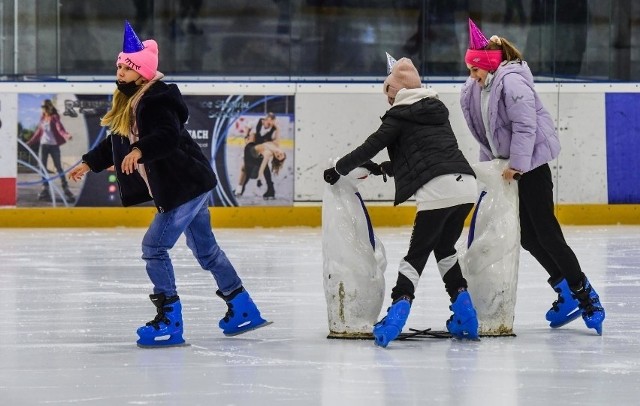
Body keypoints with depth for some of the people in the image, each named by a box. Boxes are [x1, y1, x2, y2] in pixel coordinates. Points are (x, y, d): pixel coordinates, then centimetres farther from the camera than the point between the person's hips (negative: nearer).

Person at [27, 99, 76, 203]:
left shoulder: (54, 118, -6)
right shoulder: (42, 118, 10)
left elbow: (60, 128, -21)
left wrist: (66, 135, -41)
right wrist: (30, 142, 25)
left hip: (53, 145, -6)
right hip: (43, 145, 6)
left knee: (59, 167, -6)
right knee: (43, 167, 4)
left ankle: (66, 189, -6)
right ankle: (45, 190, 8)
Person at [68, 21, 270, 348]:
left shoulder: (157, 100, -19)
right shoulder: (128, 104, 11)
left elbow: (169, 136, -35)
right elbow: (117, 144, 25)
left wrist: (140, 150, -47)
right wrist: (89, 163, 25)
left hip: (186, 186, -10)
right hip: (189, 186, 10)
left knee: (154, 247, -11)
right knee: (204, 249, 18)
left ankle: (169, 322, -8)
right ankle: (243, 310, 27)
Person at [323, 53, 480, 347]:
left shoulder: (400, 116, 3)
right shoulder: (436, 110, 24)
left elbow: (370, 147, 6)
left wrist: (339, 170, 19)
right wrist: (384, 168, 40)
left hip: (437, 190, -7)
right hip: (466, 184, 7)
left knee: (417, 254, -3)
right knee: (444, 249, 21)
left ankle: (398, 310, -16)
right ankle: (464, 312, 14)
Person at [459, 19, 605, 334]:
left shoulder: (511, 82, -19)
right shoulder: (475, 89, 9)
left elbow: (525, 125, -24)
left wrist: (517, 164, -25)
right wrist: (490, 162, 12)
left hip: (531, 163, -10)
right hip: (510, 165, 10)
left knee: (545, 231, -10)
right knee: (526, 235, 8)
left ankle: (585, 295, -3)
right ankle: (567, 291, 16)